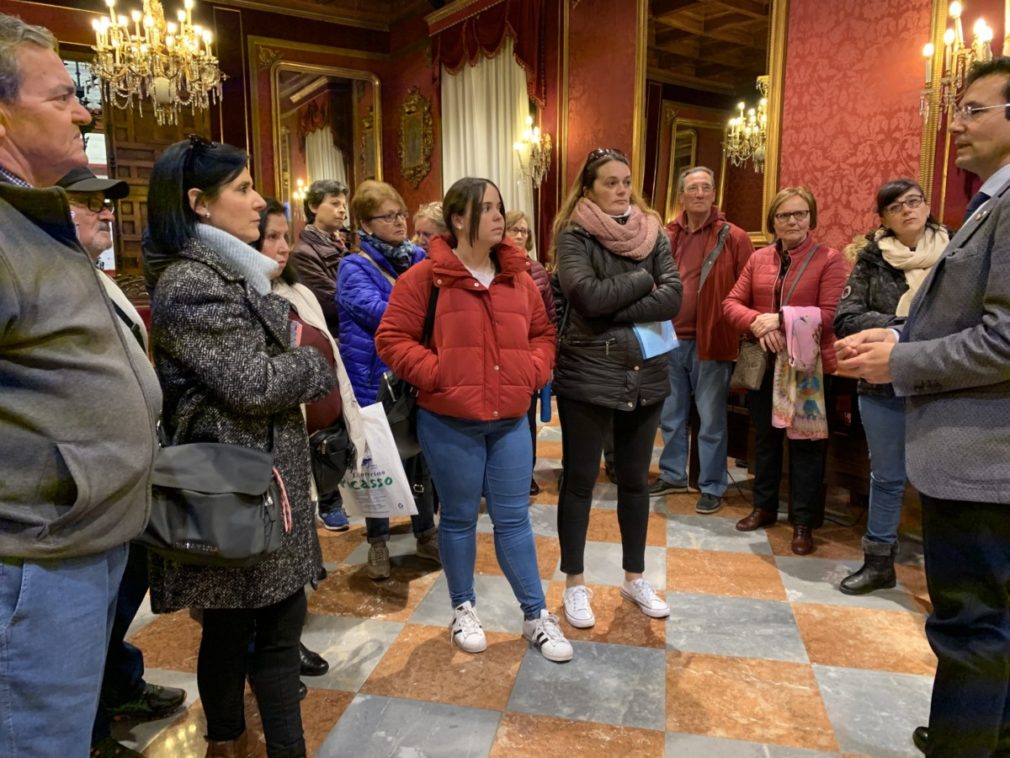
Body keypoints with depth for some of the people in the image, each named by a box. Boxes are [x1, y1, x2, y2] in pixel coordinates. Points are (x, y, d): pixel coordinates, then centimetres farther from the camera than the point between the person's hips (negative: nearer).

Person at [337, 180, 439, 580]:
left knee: (420, 454, 13)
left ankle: (426, 534, 28)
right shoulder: (355, 267, -8)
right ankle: (378, 542, 24)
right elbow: (375, 312, -23)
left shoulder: (418, 258, 8)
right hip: (376, 378, -4)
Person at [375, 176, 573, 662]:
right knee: (459, 518, 12)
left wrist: (532, 371, -3)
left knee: (513, 519, 10)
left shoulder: (517, 277, 6)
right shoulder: (425, 277, -9)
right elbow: (392, 338, -9)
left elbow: (542, 333, 14)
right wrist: (435, 374, -17)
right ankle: (463, 609, 32)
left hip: (510, 421, 4)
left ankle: (536, 616, 23)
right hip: (449, 424, -3)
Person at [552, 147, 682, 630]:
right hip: (587, 375, -4)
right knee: (579, 481, 6)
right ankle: (574, 582, 22)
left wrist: (614, 314, -16)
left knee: (636, 480, 15)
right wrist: (644, 280, -9)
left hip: (646, 375, 5)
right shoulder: (574, 237, -5)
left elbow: (673, 298, -6)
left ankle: (634, 577, 32)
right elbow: (588, 296, -22)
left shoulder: (652, 234, 7)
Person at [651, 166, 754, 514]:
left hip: (710, 342, -4)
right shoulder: (666, 236, 7)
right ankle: (673, 475, 32)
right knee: (671, 415, 16)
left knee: (711, 420, 5)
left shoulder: (733, 238, -3)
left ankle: (712, 487, 18)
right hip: (669, 340, 4)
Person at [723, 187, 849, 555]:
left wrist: (780, 320, -21)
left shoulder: (830, 259, -7)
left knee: (805, 443, 5)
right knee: (765, 437, 16)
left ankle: (803, 521, 18)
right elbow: (732, 302, 3)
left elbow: (830, 315, -15)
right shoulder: (758, 258, 6)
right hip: (764, 363, 4)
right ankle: (764, 506, 32)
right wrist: (757, 322, -17)